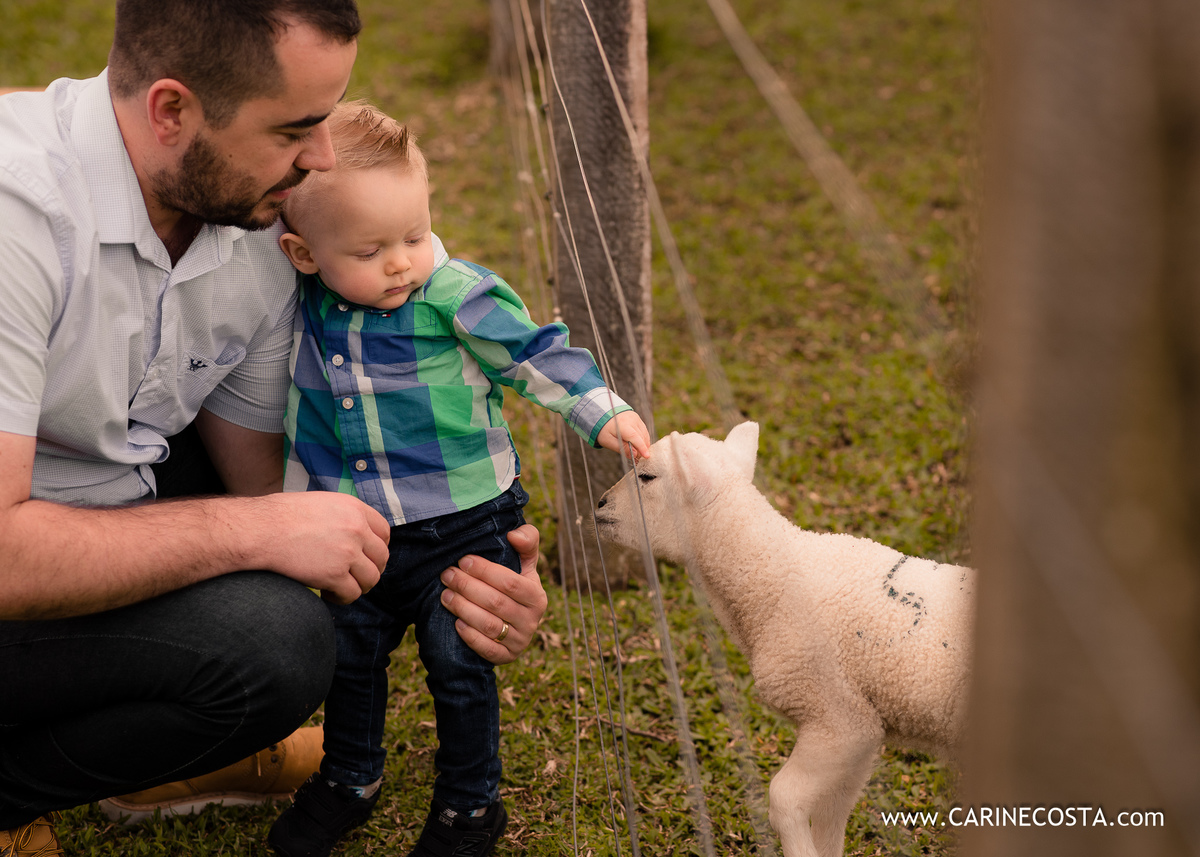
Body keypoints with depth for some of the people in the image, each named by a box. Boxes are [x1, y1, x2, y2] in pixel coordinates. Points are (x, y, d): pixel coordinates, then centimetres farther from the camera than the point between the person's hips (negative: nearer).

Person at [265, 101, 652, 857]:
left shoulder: (457, 297, -16)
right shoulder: (307, 310, -6)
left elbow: (534, 353, -11)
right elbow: (299, 411, 10)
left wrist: (602, 412, -17)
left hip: (461, 525, -4)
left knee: (458, 666, 6)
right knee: (349, 653, 17)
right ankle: (350, 779, 40)